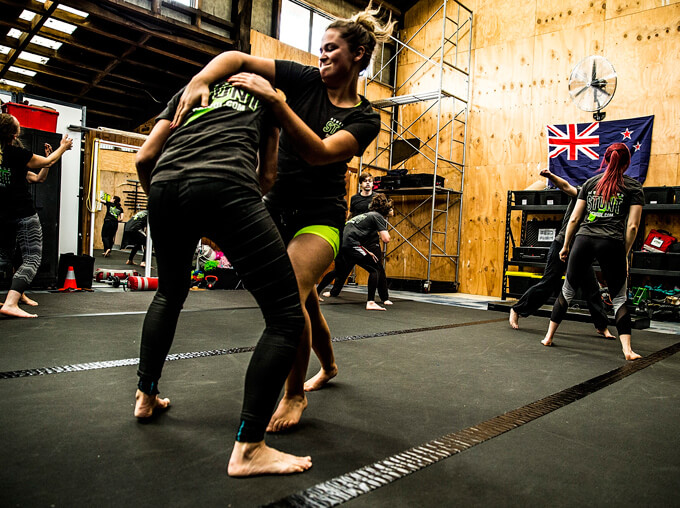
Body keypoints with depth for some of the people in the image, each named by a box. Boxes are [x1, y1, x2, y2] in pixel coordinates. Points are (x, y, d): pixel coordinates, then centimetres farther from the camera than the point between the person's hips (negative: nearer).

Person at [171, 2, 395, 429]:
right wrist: (199, 81, -23)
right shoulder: (305, 80, 0)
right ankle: (329, 366, 45)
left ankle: (295, 395, 1)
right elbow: (237, 59, -5)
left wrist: (275, 99, -28)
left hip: (321, 216, -4)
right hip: (278, 207, 4)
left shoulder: (365, 118, -7)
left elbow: (317, 153, -24)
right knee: (306, 299, 17)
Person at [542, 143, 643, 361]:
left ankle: (549, 336, 17)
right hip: (612, 244, -2)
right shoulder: (634, 187, 7)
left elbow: (574, 218, 10)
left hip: (584, 239, 2)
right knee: (619, 298, 8)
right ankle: (627, 349, 0)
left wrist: (566, 245, 17)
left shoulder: (591, 182, 14)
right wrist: (625, 254, 9)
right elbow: (632, 226, 0)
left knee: (567, 290, 13)